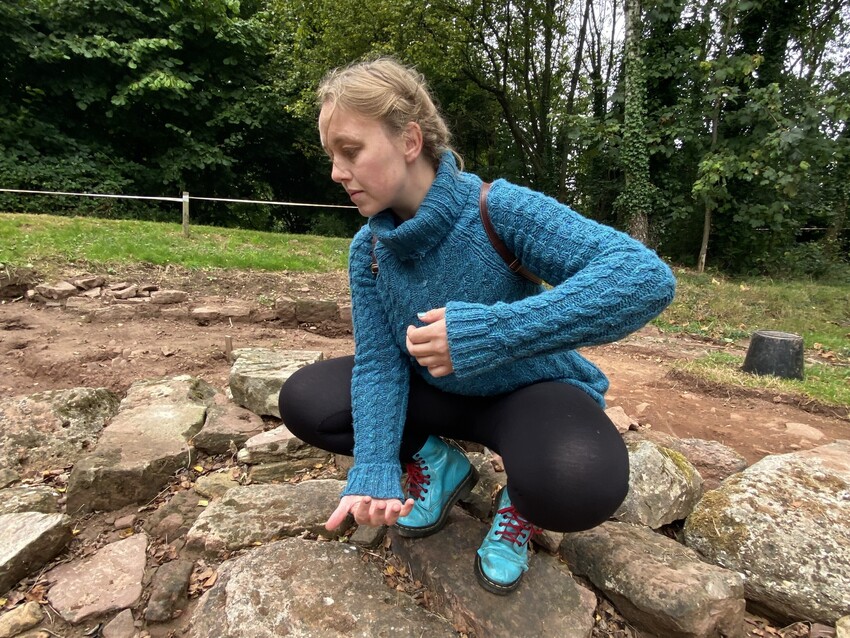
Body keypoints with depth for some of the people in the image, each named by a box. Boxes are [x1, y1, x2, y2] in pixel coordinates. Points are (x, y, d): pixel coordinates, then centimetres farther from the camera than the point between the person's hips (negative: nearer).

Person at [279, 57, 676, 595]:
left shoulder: (500, 209, -27)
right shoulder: (368, 249, -9)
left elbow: (647, 277, -38)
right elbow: (378, 362, -12)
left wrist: (490, 332, -45)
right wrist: (375, 470, -26)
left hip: (530, 390, -4)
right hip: (437, 391, 5)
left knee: (578, 480, -38)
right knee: (305, 401, -9)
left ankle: (522, 505, 1)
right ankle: (436, 463, 9)